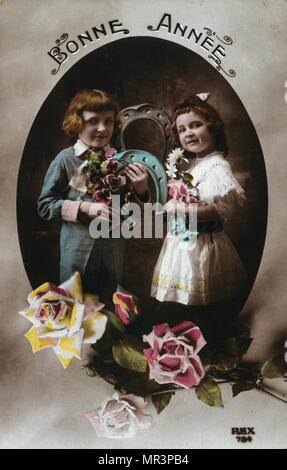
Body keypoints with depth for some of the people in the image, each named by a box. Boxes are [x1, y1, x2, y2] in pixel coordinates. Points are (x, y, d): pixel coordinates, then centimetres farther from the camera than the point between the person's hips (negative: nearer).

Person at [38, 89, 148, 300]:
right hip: (79, 251, -3)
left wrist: (140, 189, -9)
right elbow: (45, 205, -8)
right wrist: (85, 208, -17)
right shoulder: (67, 159, -9)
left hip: (114, 252, 4)